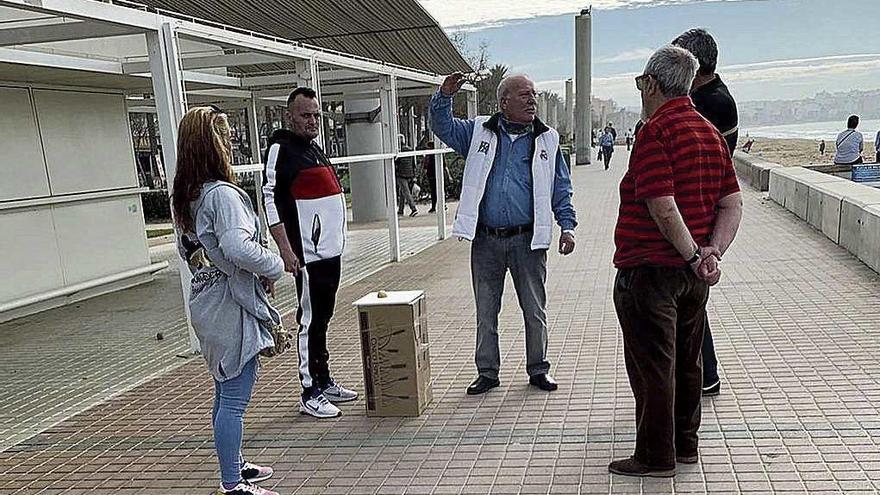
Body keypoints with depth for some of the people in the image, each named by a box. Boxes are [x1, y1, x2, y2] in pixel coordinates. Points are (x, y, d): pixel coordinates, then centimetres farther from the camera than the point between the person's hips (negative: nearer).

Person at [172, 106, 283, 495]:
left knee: (225, 393, 21)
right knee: (234, 399, 0)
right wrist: (273, 267, -17)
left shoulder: (183, 197, 10)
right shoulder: (222, 194, -20)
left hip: (206, 300, 10)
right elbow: (238, 247, -32)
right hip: (232, 305, -10)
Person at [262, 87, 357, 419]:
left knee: (322, 318, 15)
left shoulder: (315, 148, 18)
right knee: (310, 321, -3)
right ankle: (310, 394, 6)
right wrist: (286, 249, -21)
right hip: (308, 253, -8)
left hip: (330, 249, 9)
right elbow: (270, 198, -15)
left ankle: (324, 381, 25)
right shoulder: (281, 147, -8)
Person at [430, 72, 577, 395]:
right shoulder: (479, 132, 6)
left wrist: (567, 226, 0)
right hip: (485, 239, 1)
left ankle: (538, 369, 27)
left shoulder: (547, 139, 6)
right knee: (486, 311, 10)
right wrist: (444, 97, -10)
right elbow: (443, 127, 8)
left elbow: (561, 189, 8)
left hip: (528, 240, 0)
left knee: (535, 311, 10)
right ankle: (487, 372, 24)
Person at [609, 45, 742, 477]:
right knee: (686, 360, 18)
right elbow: (732, 203, 5)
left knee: (651, 366, 3)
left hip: (650, 271, -8)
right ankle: (685, 445, 31)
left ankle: (656, 458, 14)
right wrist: (713, 252, -5)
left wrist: (693, 256, -16)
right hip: (693, 276, 9)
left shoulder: (655, 132, -16)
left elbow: (663, 208, -25)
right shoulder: (710, 132, 10)